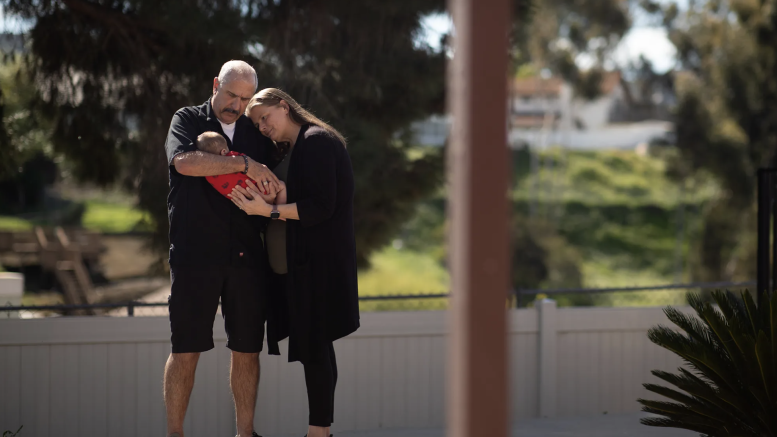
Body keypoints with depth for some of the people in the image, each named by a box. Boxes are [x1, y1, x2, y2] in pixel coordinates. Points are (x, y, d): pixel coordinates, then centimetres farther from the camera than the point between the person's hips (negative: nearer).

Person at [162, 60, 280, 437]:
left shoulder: (257, 133, 16)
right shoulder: (188, 120, 5)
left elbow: (273, 191, 25)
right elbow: (184, 162, -17)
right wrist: (244, 164, -20)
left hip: (246, 257, 4)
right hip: (195, 254, -4)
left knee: (247, 349, 5)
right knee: (186, 349, -3)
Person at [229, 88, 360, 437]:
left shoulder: (317, 141, -10)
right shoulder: (287, 150, 19)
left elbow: (321, 207, -18)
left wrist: (268, 210, -20)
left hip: (316, 264, -9)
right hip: (293, 264, 9)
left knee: (312, 348, -7)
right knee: (315, 347, 10)